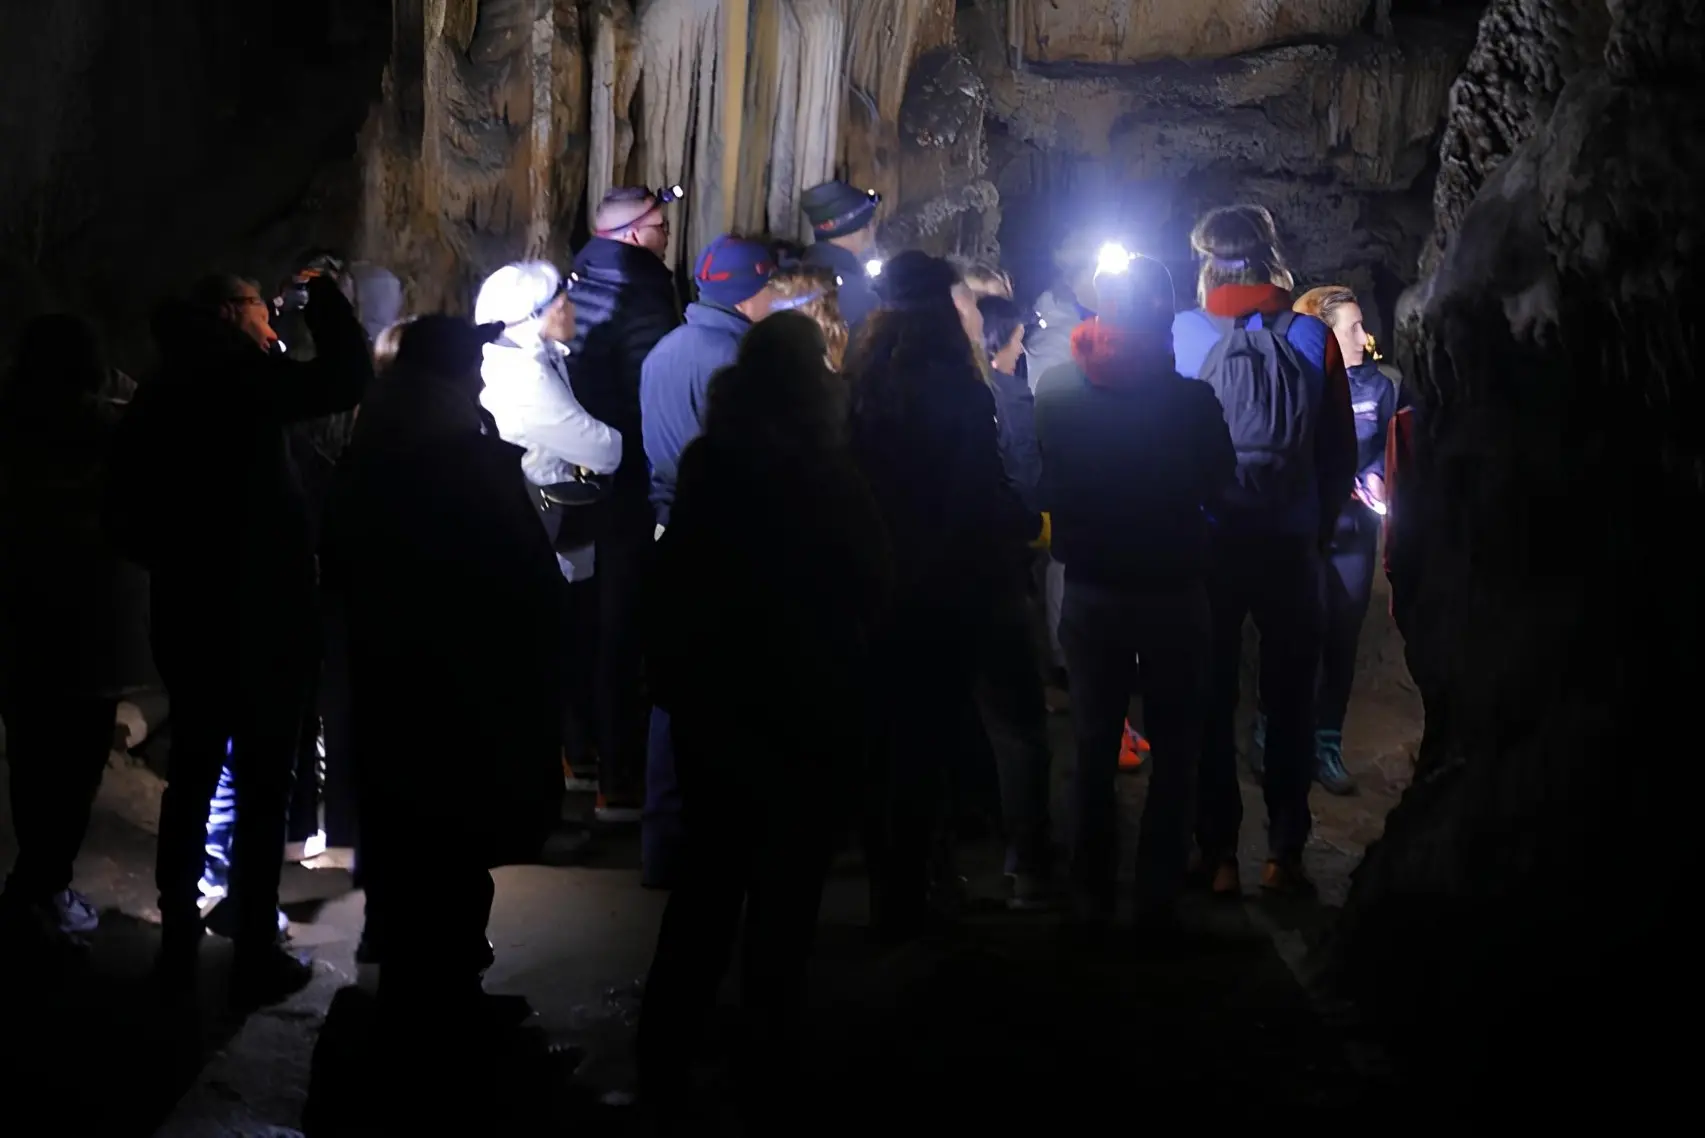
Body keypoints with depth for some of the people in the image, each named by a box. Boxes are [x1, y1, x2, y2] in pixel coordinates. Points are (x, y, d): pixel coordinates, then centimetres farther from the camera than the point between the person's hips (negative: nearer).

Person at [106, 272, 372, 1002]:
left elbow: (128, 519, 11)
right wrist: (323, 295, -1)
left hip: (188, 618, 7)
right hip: (265, 619, -6)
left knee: (191, 779, 14)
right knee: (263, 787, -1)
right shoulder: (242, 382, -10)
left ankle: (179, 942, 19)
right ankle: (256, 955, 2)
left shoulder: (155, 401, 10)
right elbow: (348, 376, -14)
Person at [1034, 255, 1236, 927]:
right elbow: (1218, 484, -4)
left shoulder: (1056, 391, -11)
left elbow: (1045, 484, 0)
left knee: (1094, 750, 14)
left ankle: (1094, 896, 19)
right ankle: (1157, 897, 12)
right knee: (1175, 752, 11)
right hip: (1174, 590, -2)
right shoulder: (1189, 399, -18)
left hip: (1090, 591, 3)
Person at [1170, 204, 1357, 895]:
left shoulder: (1182, 334, -5)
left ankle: (1218, 853, 12)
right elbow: (1340, 453, 2)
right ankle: (1284, 853, 11)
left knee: (1211, 700, 9)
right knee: (1290, 702, 10)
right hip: (1290, 545, 0)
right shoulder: (1312, 338, -3)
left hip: (1207, 543, 0)